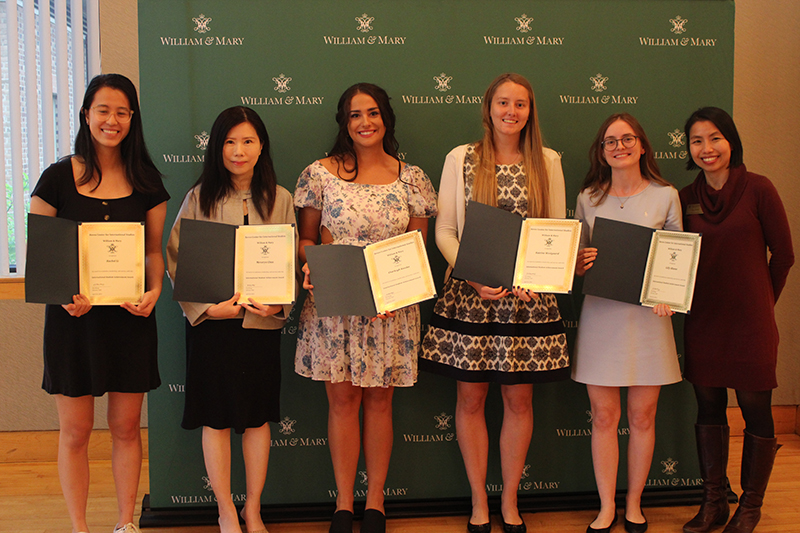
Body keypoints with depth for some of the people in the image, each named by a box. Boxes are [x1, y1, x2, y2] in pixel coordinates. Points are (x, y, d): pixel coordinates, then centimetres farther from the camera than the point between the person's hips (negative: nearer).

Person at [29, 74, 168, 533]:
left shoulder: (146, 181, 5)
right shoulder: (58, 177, -2)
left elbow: (154, 250, 8)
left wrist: (154, 292, -10)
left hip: (131, 317, 2)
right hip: (73, 316, -1)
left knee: (127, 428, 10)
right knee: (75, 432, 7)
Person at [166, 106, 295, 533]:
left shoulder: (280, 200, 3)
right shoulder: (199, 198, -2)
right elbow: (176, 262, -4)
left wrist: (277, 304, -13)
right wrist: (207, 306, -15)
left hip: (262, 322, 2)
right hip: (210, 322, -1)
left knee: (258, 416, 9)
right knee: (216, 417, 6)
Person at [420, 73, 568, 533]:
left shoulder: (547, 162, 6)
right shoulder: (461, 159, 2)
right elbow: (444, 231, 0)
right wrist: (475, 277, -15)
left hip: (529, 296, 1)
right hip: (469, 295, -1)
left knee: (519, 399, 7)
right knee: (471, 398, 5)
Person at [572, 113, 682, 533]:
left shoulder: (665, 196, 3)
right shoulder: (588, 198, 7)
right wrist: (580, 262, -10)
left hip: (647, 315, -1)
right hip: (600, 314, 1)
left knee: (642, 417, 6)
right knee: (603, 417, 4)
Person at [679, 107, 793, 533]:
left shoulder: (758, 189, -6)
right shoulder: (686, 198, 4)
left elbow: (783, 254, 0)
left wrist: (762, 302, 8)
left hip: (750, 322, -3)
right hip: (702, 319, 4)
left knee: (755, 410, 4)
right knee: (708, 409, 10)